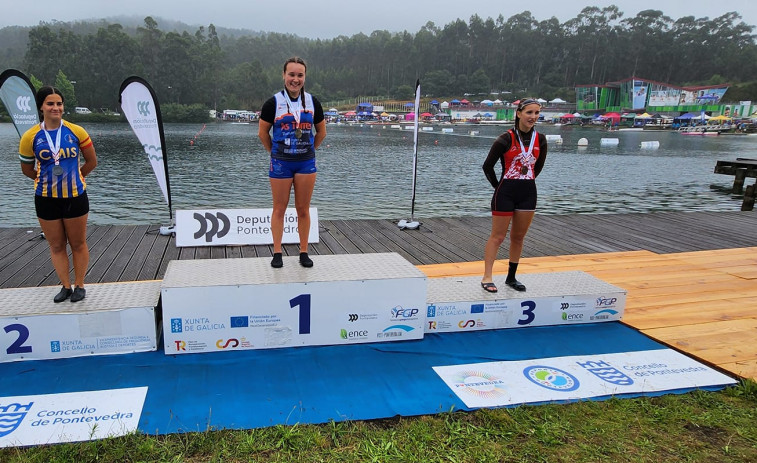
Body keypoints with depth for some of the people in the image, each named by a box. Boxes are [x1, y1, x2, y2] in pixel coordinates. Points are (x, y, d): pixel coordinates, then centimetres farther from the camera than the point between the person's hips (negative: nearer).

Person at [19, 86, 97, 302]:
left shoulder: (76, 132, -5)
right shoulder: (30, 137, -5)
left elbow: (92, 161, 6)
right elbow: (27, 169, 9)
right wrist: (49, 179, 14)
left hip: (75, 197, -1)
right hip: (46, 199, 1)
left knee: (78, 244, 8)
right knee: (56, 246, 10)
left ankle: (79, 285, 19)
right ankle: (66, 286, 22)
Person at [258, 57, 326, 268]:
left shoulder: (313, 102, 2)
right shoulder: (273, 103, -5)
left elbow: (321, 132, 13)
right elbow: (263, 132, 4)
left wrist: (309, 150, 12)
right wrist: (274, 152, 7)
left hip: (306, 163, 2)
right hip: (280, 163, -2)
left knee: (303, 209, 6)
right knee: (279, 209, 5)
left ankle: (304, 253, 16)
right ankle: (277, 253, 14)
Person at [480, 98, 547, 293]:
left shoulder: (540, 140, 2)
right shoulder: (506, 139, -13)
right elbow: (488, 166, -7)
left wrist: (527, 182, 15)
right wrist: (498, 186, 2)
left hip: (528, 193, 5)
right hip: (506, 193, -5)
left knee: (518, 237, 12)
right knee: (497, 236, 0)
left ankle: (511, 277, 24)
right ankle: (487, 277, 7)